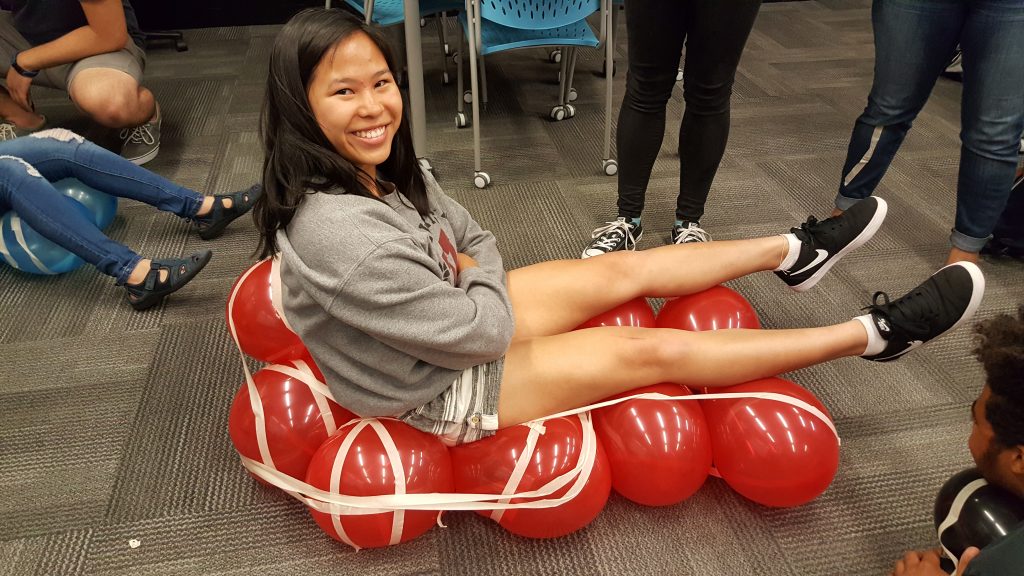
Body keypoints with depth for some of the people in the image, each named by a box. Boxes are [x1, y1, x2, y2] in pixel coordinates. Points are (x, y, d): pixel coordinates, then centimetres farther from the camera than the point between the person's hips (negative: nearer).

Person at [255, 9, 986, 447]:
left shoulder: (381, 167, -9)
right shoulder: (340, 233, -36)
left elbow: (472, 238, 8)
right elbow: (482, 330, -27)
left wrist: (473, 277, -11)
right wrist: (484, 284, -8)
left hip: (450, 322, 8)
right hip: (438, 388, -8)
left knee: (621, 270, 7)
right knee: (653, 351, -7)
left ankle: (795, 253, 29)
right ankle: (875, 334, 7)